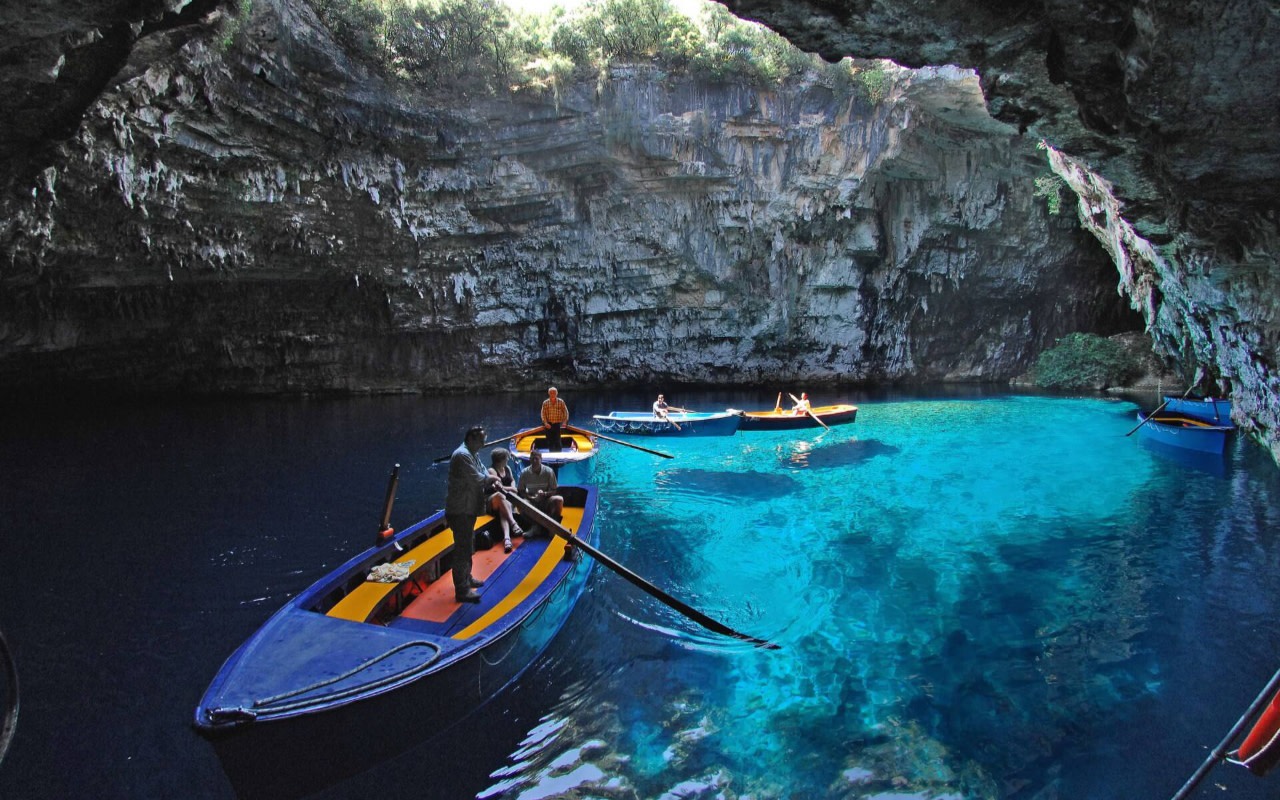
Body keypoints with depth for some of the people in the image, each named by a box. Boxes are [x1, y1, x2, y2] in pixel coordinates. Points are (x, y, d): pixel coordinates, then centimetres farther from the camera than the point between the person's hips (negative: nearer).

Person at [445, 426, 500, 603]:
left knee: (468, 546, 22)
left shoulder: (472, 455, 16)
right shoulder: (462, 455, -19)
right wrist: (491, 480, -6)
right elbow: (476, 479, -24)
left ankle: (466, 579, 37)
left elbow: (483, 474, 16)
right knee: (462, 548, -8)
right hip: (460, 510, -11)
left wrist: (491, 482, -5)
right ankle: (462, 590, -5)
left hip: (467, 509, 11)